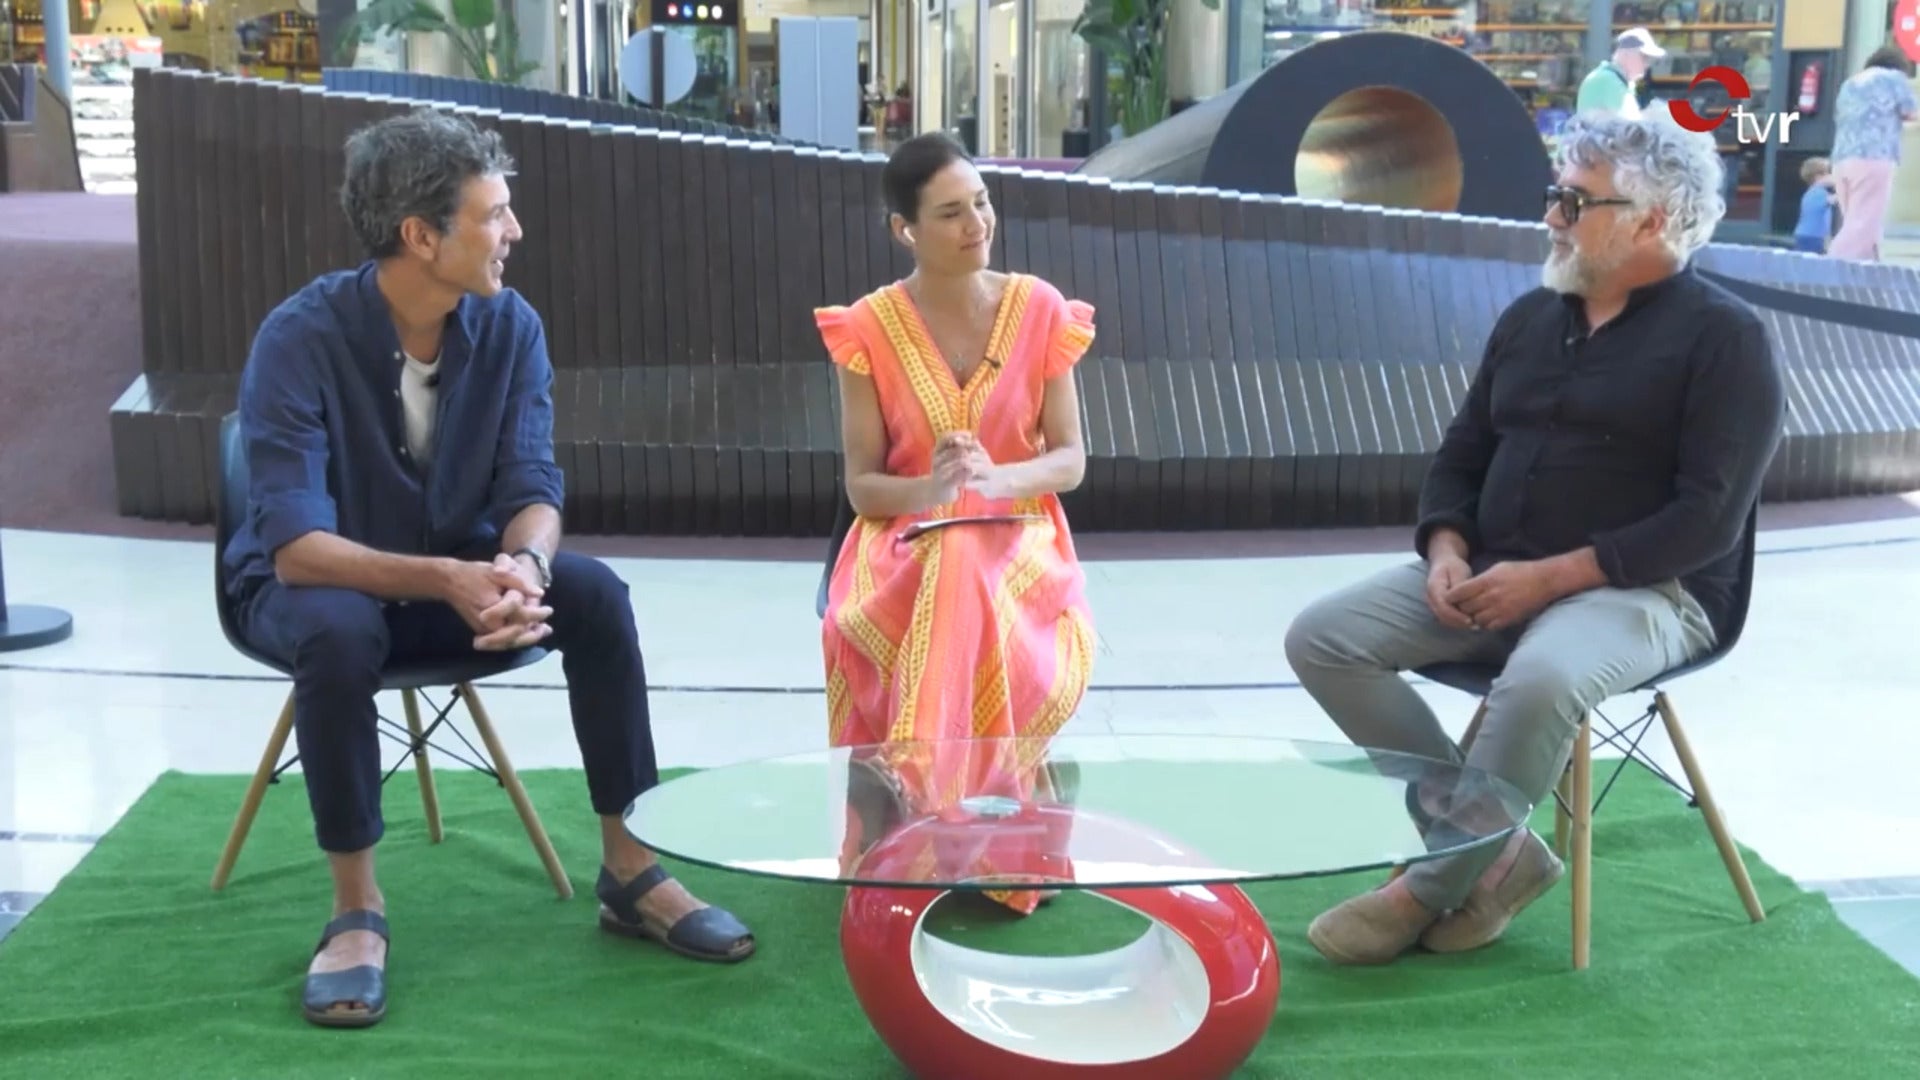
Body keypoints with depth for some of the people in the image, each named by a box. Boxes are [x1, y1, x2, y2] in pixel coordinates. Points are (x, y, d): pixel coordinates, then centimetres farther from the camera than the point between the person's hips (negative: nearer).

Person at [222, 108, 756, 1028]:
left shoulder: (510, 326, -11)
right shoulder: (300, 339, -25)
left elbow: (532, 490, -14)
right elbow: (295, 544, -31)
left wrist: (520, 566, -38)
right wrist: (446, 581, -45)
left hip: (457, 570, 4)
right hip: (312, 582, -3)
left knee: (595, 594, -22)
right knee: (340, 629, -37)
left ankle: (628, 869, -9)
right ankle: (356, 909, -20)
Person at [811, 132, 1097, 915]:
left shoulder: (1040, 310, 0)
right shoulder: (869, 329, -2)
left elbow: (1071, 460, 0)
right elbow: (861, 486, -2)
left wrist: (997, 479, -21)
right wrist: (932, 489, -24)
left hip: (1019, 539, 0)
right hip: (904, 542, 0)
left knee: (967, 588, -36)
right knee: (957, 595, -36)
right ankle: (912, 827, -20)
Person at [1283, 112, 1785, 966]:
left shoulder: (1724, 338, -6)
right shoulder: (1530, 317, 14)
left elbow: (1709, 516, -14)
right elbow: (1461, 454, 17)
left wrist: (1552, 576, -21)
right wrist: (1446, 551, -6)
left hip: (1645, 591, -6)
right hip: (1493, 576, 7)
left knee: (1541, 679, -40)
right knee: (1321, 638, -13)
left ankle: (1431, 887, -17)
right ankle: (1493, 849, -11)